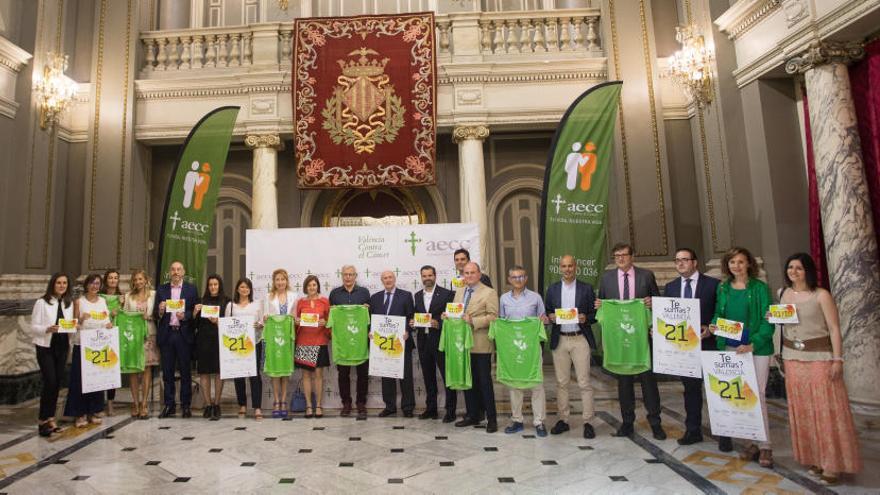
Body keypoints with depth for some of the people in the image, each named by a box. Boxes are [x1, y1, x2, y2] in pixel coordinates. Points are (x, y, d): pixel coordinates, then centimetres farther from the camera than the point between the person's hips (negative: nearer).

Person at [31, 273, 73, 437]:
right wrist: (48, 329, -25)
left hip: (62, 347, 5)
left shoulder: (69, 303, 7)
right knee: (50, 382, -10)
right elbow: (33, 327, -8)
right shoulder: (42, 302, -7)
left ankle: (50, 418, 19)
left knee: (57, 383, 7)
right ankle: (43, 420, 3)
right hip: (46, 347, -5)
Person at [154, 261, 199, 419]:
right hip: (166, 334, 2)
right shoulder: (161, 289, 10)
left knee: (185, 371, 3)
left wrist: (185, 316, -17)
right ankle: (169, 405, 18)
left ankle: (186, 405, 11)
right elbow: (155, 315, 8)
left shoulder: (191, 289, 5)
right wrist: (160, 311, -13)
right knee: (167, 372, 7)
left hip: (184, 334, -2)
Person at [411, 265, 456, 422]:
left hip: (440, 340, -5)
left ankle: (450, 410, 9)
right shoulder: (417, 296, 13)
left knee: (447, 376, 0)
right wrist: (412, 323, -2)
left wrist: (439, 324, -21)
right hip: (423, 341, 5)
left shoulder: (447, 294, -4)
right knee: (428, 377, 12)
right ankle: (431, 408, 23)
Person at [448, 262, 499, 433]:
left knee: (484, 382, 0)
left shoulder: (489, 293, -6)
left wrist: (473, 321, -22)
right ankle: (472, 415, 25)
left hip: (480, 345, -6)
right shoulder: (459, 292, 15)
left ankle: (491, 419, 10)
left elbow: (493, 316, -14)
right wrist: (448, 315, -1)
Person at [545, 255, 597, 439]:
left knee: (584, 382, -1)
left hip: (580, 339, -2)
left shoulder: (586, 288, 2)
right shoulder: (552, 289, 9)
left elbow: (595, 313, 4)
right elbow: (547, 312, 13)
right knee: (561, 382, 9)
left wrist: (585, 318, -15)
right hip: (559, 341, 2)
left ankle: (587, 422, 8)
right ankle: (563, 420, 19)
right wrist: (550, 317, -9)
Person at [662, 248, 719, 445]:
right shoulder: (670, 287, 8)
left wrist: (710, 329, -17)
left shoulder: (713, 284, -4)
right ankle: (693, 430, 22)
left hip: (707, 343, -3)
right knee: (690, 388, 12)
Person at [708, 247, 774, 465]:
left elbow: (767, 321, -7)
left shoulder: (760, 288, -4)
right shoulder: (723, 288, 8)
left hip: (757, 348, -4)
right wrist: (713, 325, -3)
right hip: (730, 347, 4)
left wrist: (753, 344, -18)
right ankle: (754, 442, 20)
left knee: (757, 395, -2)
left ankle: (765, 446, 10)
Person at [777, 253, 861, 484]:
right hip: (793, 358, 5)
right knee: (802, 409, 10)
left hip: (820, 357, -5)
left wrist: (837, 359, -14)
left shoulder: (821, 295, -8)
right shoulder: (783, 294, 7)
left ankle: (833, 463, 8)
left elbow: (834, 329, -9)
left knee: (826, 409, -1)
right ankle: (814, 458, 21)